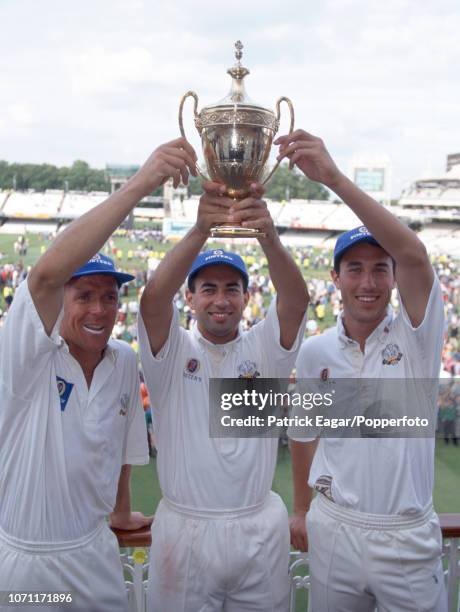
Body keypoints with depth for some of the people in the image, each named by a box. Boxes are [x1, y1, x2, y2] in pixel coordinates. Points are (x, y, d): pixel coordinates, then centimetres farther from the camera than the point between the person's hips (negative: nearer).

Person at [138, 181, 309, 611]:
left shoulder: (264, 347, 0)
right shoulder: (172, 350, -4)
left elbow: (296, 299, -19)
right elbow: (153, 298, -24)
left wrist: (269, 236, -39)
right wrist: (200, 229, -39)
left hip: (261, 529, 2)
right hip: (183, 529, -1)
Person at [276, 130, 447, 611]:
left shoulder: (415, 334, -10)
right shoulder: (315, 351, 0)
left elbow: (414, 255, -29)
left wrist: (334, 178, -39)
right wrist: (300, 509, 16)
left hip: (408, 537, -2)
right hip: (333, 530, 3)